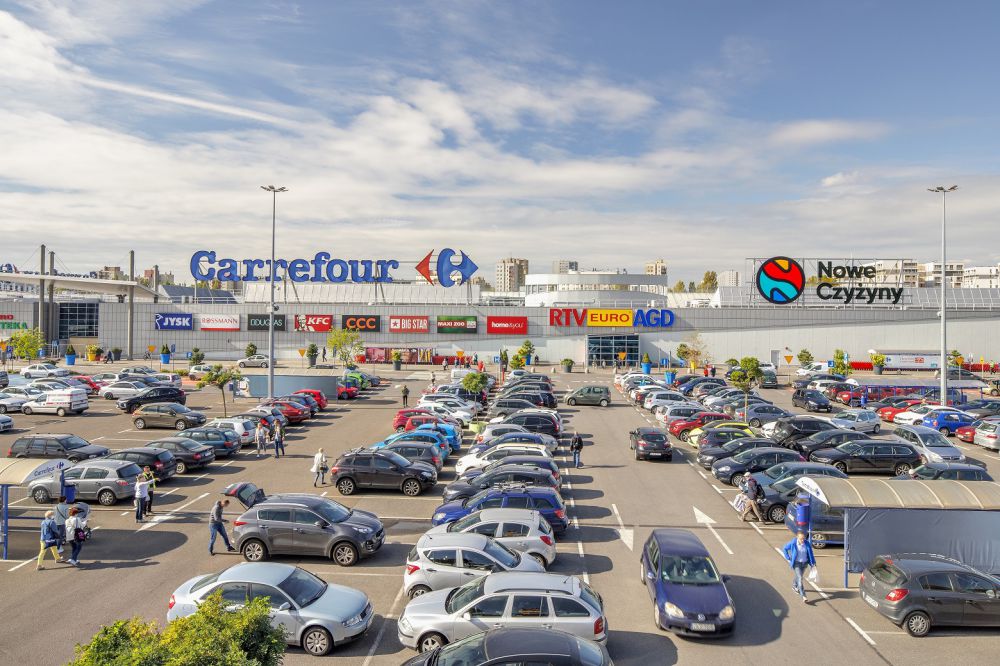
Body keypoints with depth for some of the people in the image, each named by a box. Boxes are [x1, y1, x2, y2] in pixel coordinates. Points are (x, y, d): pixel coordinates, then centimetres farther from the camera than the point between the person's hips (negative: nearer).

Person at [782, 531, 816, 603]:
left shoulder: (807, 543, -12)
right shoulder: (793, 543, -20)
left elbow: (810, 553, -3)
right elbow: (785, 548, -5)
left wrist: (813, 562, -9)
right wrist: (788, 558, -7)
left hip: (804, 563, 4)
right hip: (796, 563, -4)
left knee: (799, 576, 24)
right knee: (800, 578, -13)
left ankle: (794, 586, 53)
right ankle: (803, 596, -14)